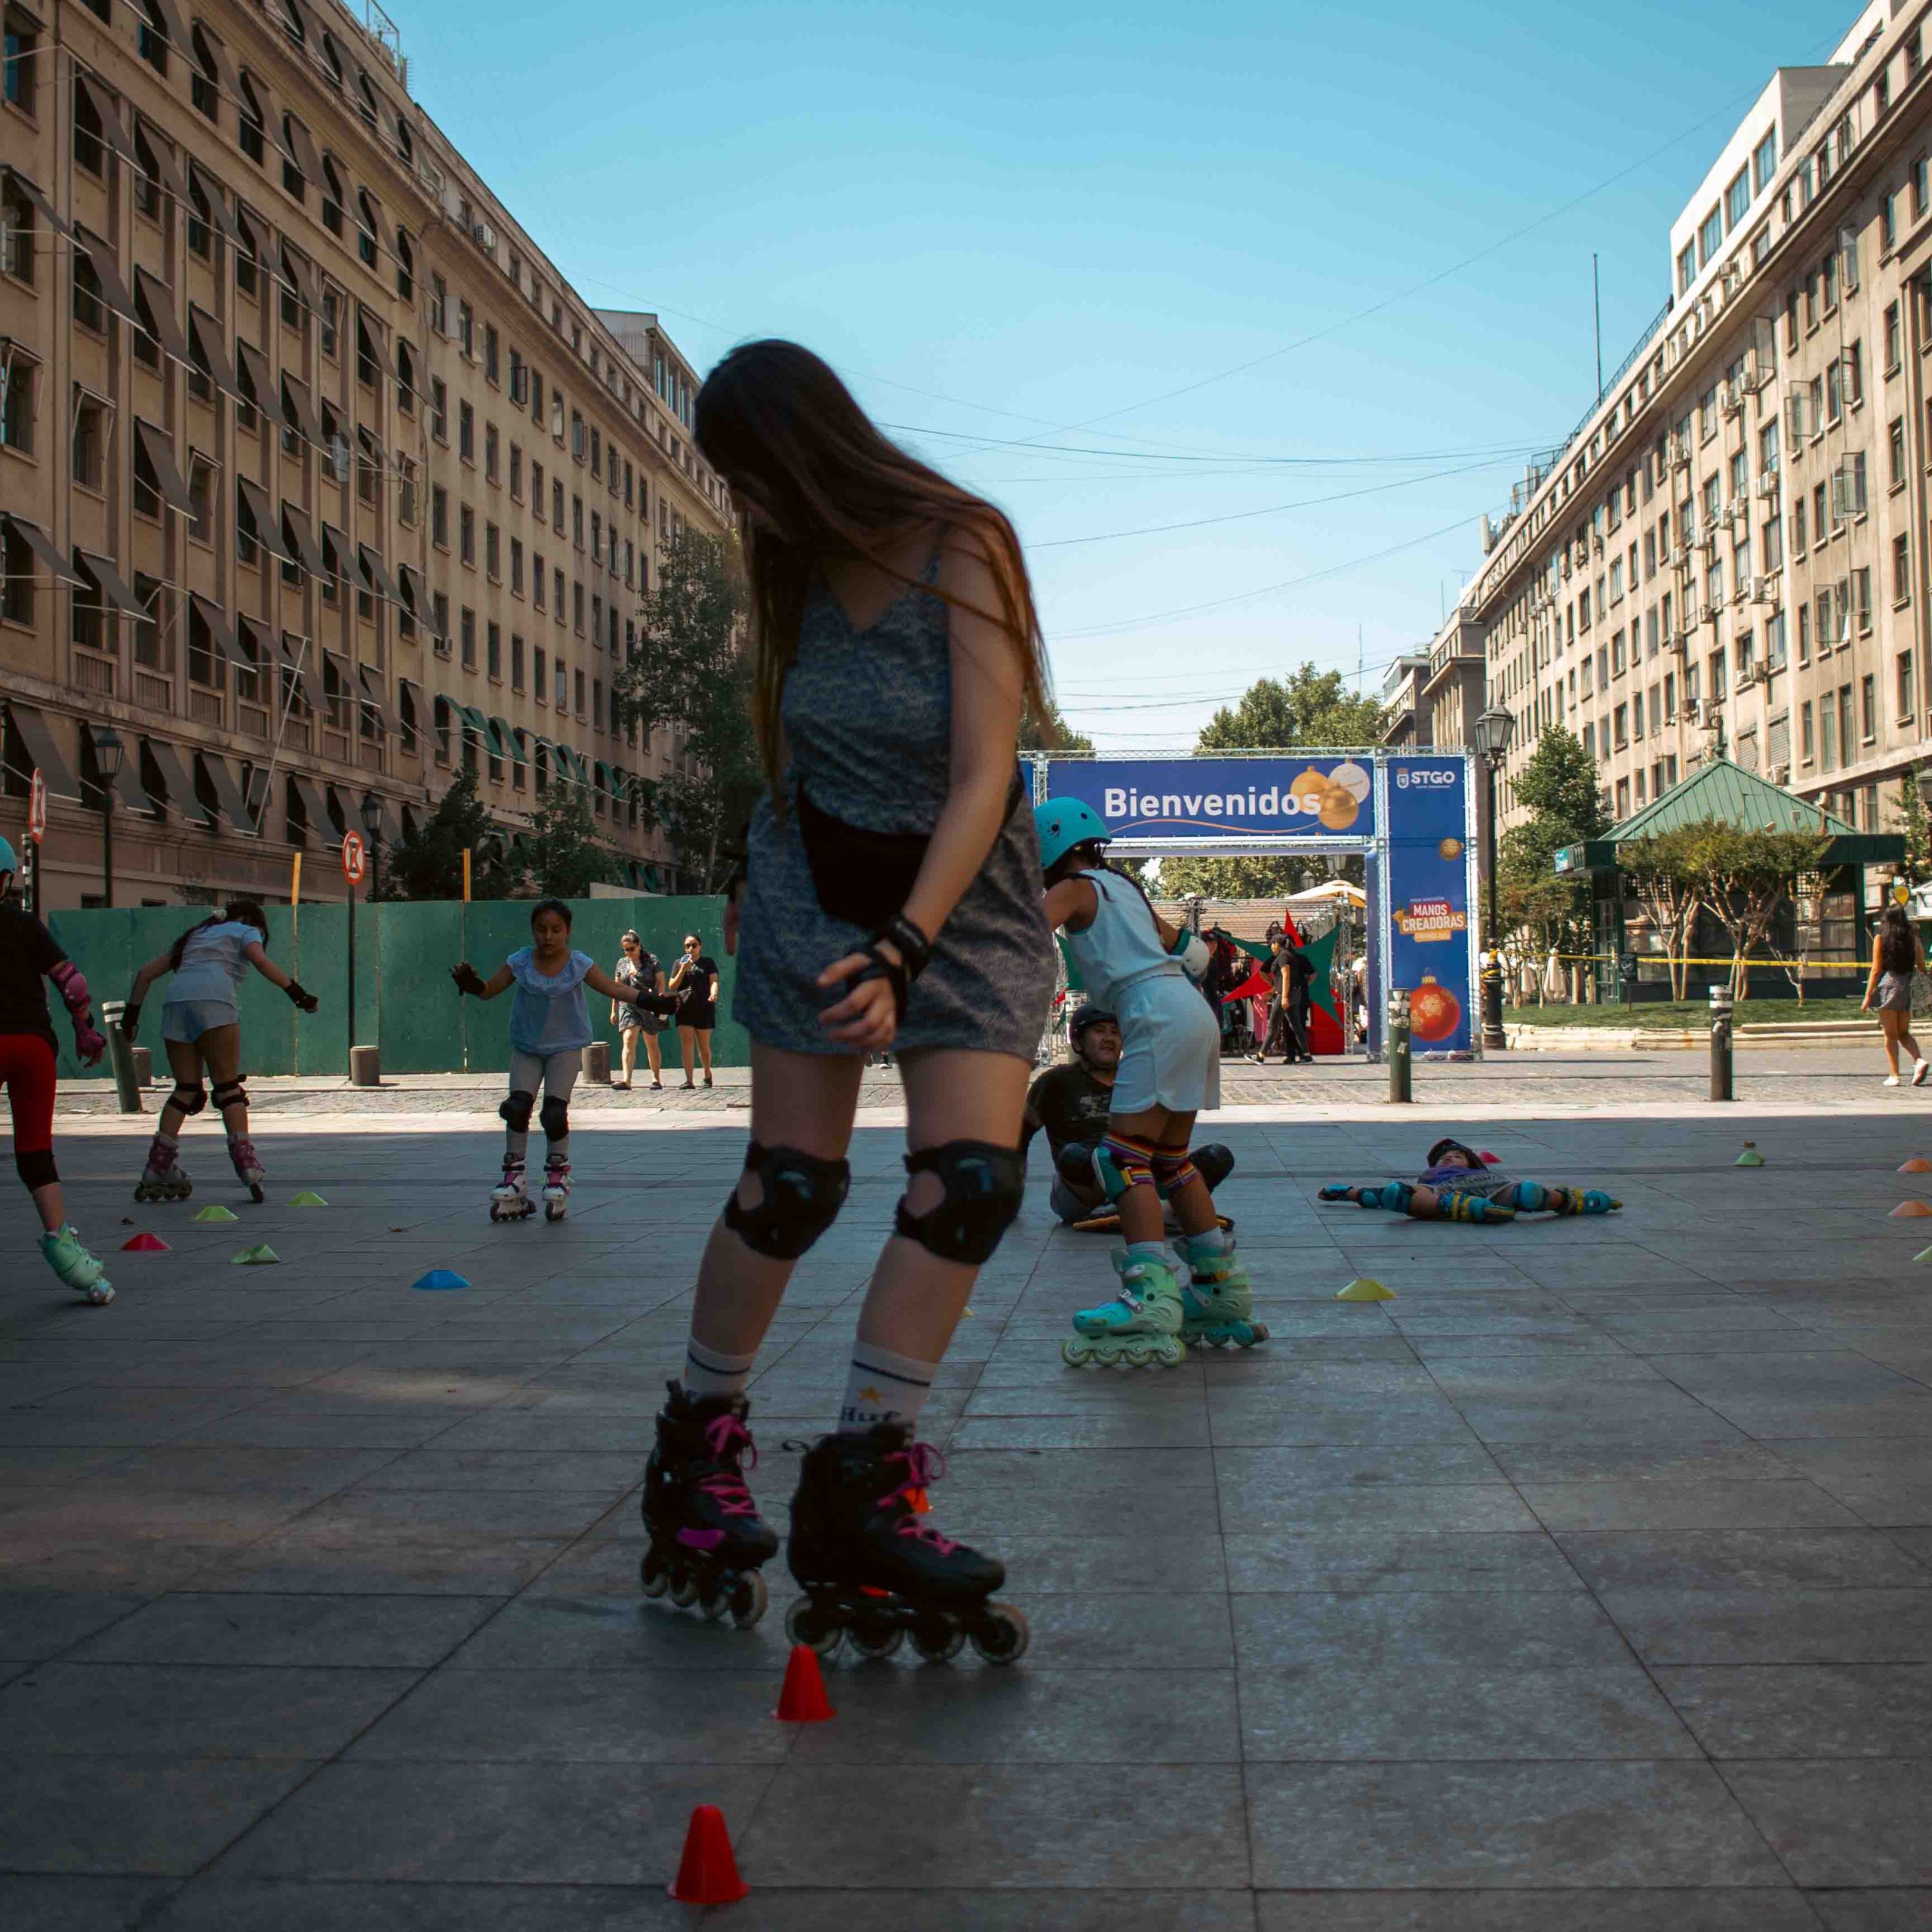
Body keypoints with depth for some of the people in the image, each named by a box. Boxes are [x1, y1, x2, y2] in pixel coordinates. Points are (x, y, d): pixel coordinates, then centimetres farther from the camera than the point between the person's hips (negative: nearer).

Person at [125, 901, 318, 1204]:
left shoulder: (195, 935, 37)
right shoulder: (245, 931, 22)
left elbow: (146, 973, 32)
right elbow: (260, 961, -1)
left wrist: (131, 1013, 33)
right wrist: (296, 991, -7)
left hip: (176, 1000, 5)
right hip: (213, 999, -5)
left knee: (186, 1089, 10)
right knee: (229, 1086, -5)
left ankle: (158, 1169, 3)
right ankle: (246, 1163, -18)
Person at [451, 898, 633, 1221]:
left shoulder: (579, 965, -11)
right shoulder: (520, 963, -7)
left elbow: (614, 989, -9)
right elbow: (489, 990, 0)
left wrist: (650, 999, -20)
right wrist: (470, 983, -21)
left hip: (565, 1047, -2)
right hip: (526, 1046, 2)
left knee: (555, 1111, -11)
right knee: (517, 1106, -9)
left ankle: (557, 1174, 8)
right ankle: (513, 1175, 4)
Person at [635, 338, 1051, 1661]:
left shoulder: (961, 552, -16)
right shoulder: (798, 568, 1)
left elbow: (984, 780, -25)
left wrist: (904, 951, -35)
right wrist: (752, 887, 21)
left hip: (967, 895, -3)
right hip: (813, 887, 3)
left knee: (973, 1179, -17)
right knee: (789, 1189, -2)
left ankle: (860, 1486, -8)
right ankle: (699, 1437, 17)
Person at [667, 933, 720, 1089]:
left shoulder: (708, 962, 7)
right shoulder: (679, 963, 12)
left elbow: (713, 982, -2)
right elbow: (672, 987, 7)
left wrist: (713, 994, -24)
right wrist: (683, 970, -7)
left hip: (703, 1008, -1)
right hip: (684, 1009, 1)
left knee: (703, 1045, 4)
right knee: (686, 1042, -9)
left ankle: (708, 1075, 27)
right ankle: (688, 1080, -12)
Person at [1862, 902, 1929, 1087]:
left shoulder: (1881, 937, -1)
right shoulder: (1913, 937, 7)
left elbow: (1876, 969, -3)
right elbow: (1922, 967, 7)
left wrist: (1868, 996, 0)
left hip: (1888, 984, -3)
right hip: (1909, 988, 3)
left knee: (1890, 1034, 4)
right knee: (1903, 1032, 14)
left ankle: (1894, 1076, 0)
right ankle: (1919, 1060, -10)